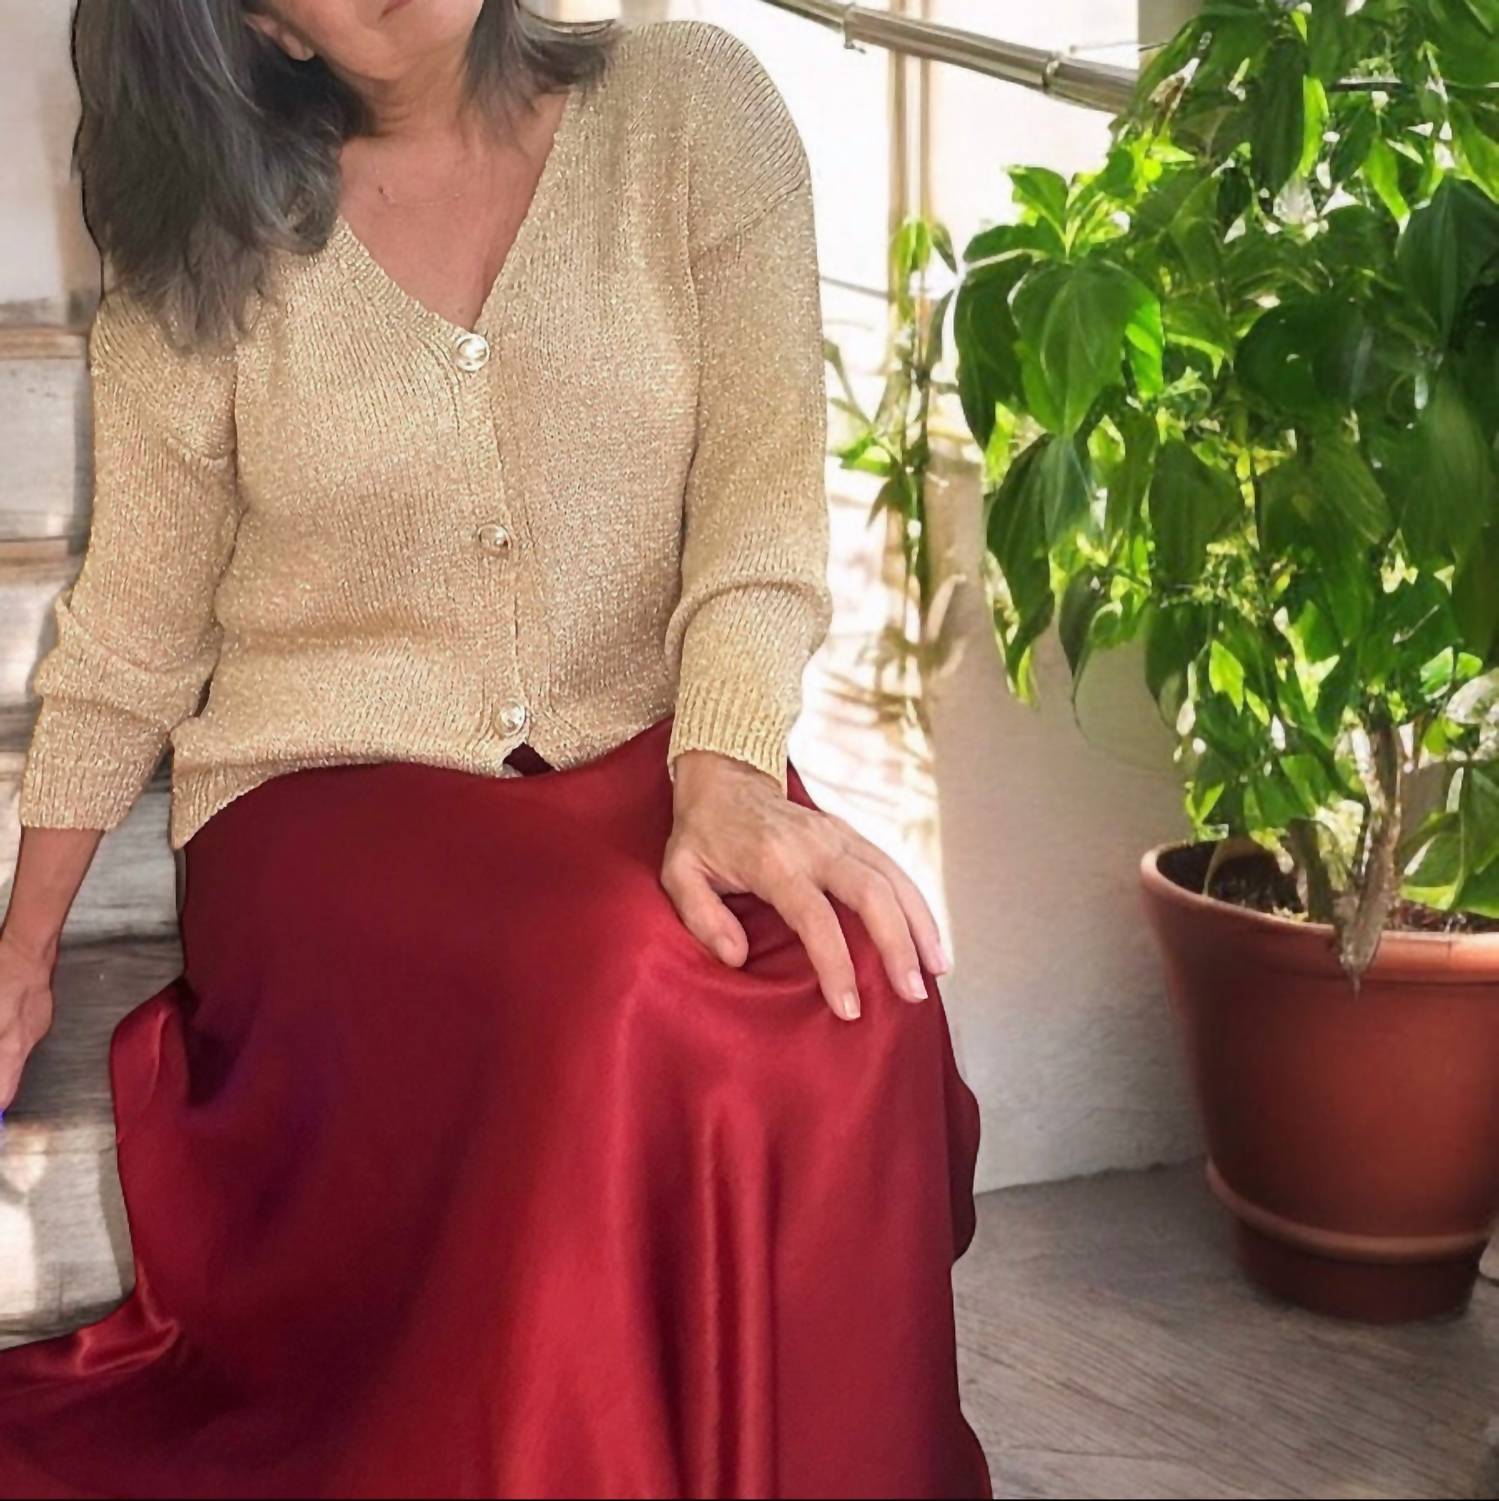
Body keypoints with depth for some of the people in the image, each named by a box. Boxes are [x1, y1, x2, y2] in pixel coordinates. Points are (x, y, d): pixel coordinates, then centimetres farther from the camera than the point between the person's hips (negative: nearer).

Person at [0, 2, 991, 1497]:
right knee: (621, 1000, -33)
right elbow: (132, 634, 9)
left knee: (844, 1001, -31)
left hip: (643, 758, 1)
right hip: (332, 790, -1)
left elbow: (765, 491, -7)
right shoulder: (213, 235, 3)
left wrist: (726, 782, -24)